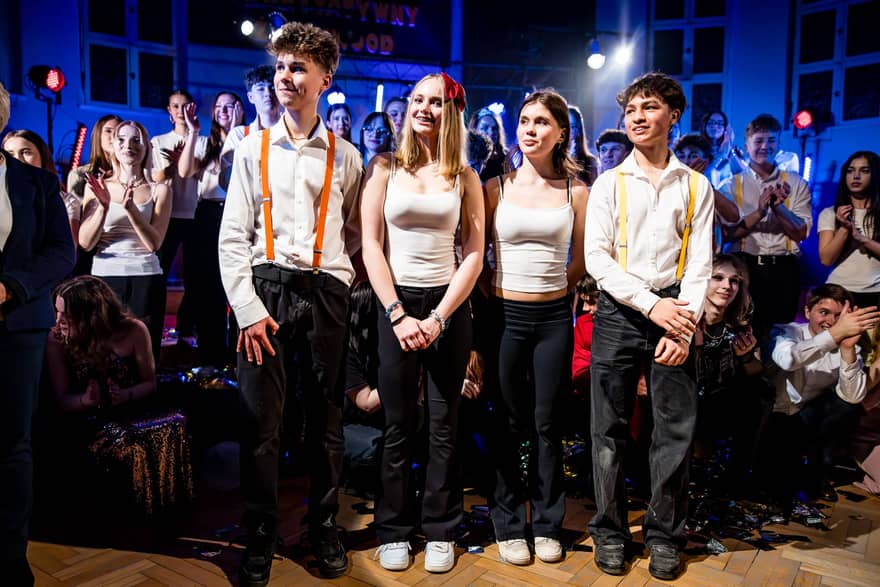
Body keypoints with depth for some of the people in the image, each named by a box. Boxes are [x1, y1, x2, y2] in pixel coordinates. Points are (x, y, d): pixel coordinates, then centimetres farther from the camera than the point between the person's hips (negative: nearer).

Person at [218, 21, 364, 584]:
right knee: (261, 420, 0)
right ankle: (261, 539, 16)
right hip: (265, 289, 0)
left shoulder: (345, 156, 9)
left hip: (326, 293, 1)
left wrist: (336, 278, -1)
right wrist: (248, 309, -7)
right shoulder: (254, 148, 7)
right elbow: (233, 237, 1)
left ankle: (325, 529, 25)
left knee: (326, 420, 8)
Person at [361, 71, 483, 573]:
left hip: (448, 306, 1)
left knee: (445, 425, 7)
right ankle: (395, 531, 21)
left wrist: (439, 318, -9)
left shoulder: (465, 177, 6)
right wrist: (398, 314, -10)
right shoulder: (385, 167, 4)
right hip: (396, 305, 0)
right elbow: (371, 246, -2)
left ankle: (441, 531, 22)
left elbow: (474, 255, 1)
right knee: (398, 427, 6)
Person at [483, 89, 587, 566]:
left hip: (553, 317, 1)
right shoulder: (496, 187, 1)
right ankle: (509, 525, 23)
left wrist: (553, 290, 10)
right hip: (504, 315, 0)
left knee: (547, 424, 8)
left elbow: (579, 261, 11)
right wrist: (492, 294, 3)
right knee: (507, 424, 7)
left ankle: (547, 524, 25)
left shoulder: (576, 191, 3)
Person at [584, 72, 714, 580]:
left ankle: (665, 536, 21)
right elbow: (597, 257, -4)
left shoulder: (696, 186, 8)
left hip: (673, 314, 1)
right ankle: (610, 532, 18)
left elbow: (699, 264, 2)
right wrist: (651, 304, -13)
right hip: (618, 312, -1)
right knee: (610, 429, 3)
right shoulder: (609, 183, 5)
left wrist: (685, 325, -11)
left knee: (676, 430, 4)